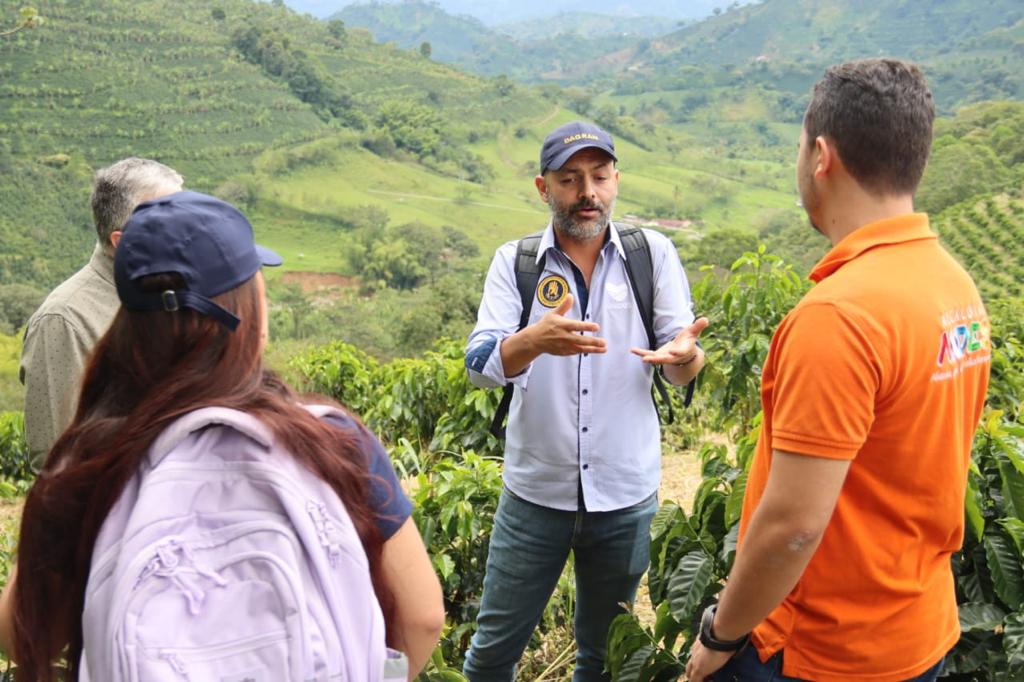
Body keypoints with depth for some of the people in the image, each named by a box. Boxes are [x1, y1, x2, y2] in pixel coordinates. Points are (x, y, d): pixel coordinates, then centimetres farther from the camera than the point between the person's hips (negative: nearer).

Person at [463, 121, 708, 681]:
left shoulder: (653, 253, -1)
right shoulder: (514, 261, -2)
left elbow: (682, 371, -4)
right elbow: (479, 365, -14)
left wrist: (684, 355, -29)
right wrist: (535, 340, -36)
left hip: (626, 495, 1)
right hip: (535, 492, 0)